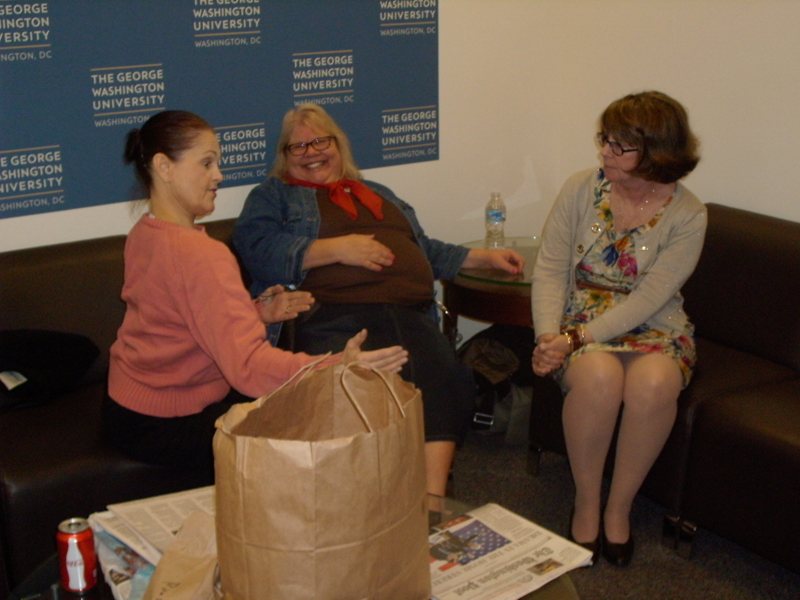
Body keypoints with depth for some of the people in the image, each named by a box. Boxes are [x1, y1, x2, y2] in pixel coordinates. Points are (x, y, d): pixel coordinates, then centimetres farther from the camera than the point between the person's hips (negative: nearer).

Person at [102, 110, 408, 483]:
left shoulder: (144, 233, 4)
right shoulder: (199, 254, -28)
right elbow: (247, 364, -37)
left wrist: (253, 312, 3)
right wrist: (338, 367, -46)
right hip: (163, 424, -10)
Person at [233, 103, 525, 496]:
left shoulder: (378, 194, 39)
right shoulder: (272, 196, 22)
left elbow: (426, 250, 44)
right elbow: (258, 250, 2)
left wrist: (485, 257, 35)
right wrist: (336, 249, -4)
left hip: (409, 314, 4)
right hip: (336, 319, -4)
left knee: (444, 381, -31)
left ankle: (433, 500, -35)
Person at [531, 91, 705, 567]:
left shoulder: (687, 215, -8)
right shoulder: (581, 190, -1)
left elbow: (649, 298, -15)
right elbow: (550, 268, -3)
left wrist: (576, 339, -25)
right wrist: (548, 335, -19)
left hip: (655, 330, 0)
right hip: (579, 323, 1)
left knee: (654, 383, -35)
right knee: (598, 376, -35)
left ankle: (620, 507, -13)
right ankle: (586, 502, -12)